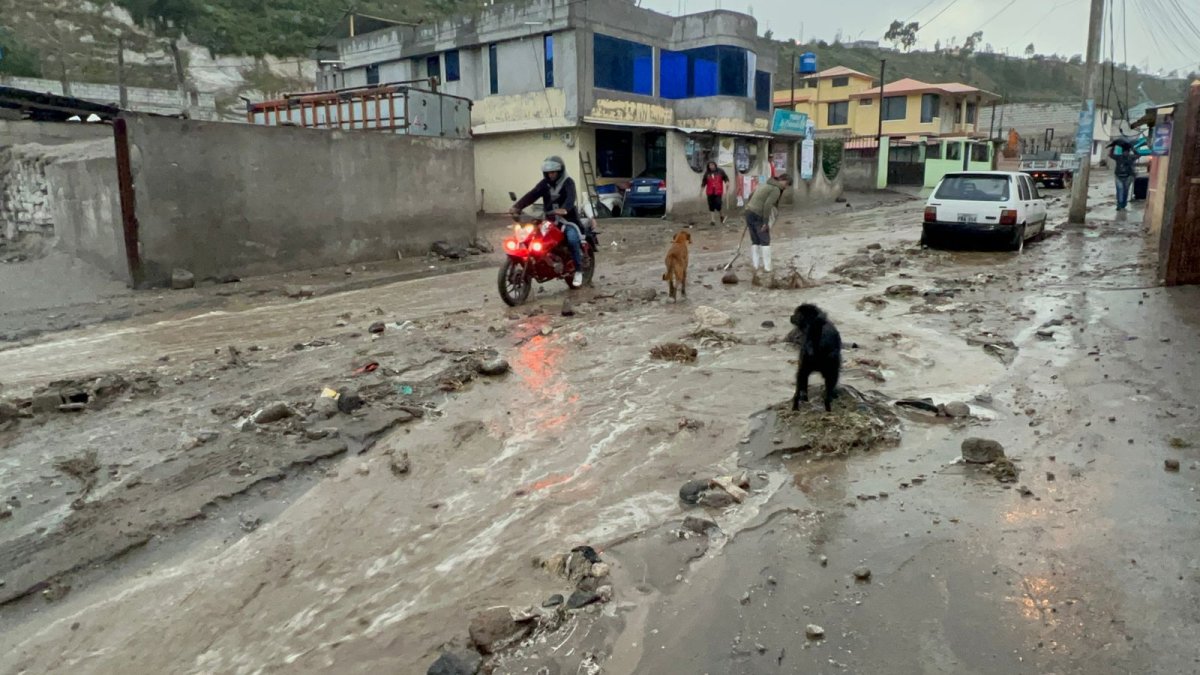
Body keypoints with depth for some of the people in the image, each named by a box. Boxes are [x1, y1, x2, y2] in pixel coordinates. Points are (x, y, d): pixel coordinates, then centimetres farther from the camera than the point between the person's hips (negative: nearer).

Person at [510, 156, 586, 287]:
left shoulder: (568, 182, -6)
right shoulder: (544, 183, 9)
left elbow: (571, 197, -26)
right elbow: (532, 195, -6)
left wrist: (564, 209, -49)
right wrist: (517, 206, -23)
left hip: (567, 218, -5)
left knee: (572, 238, -30)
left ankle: (578, 270, -16)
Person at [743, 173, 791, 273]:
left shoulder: (766, 184, 18)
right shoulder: (776, 190, -10)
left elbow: (751, 196, 24)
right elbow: (767, 205, -20)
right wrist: (766, 222, -18)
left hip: (749, 212, 8)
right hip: (758, 215, -8)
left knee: (755, 241, 14)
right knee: (765, 241, 3)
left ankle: (755, 266, 15)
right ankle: (766, 267, 4)